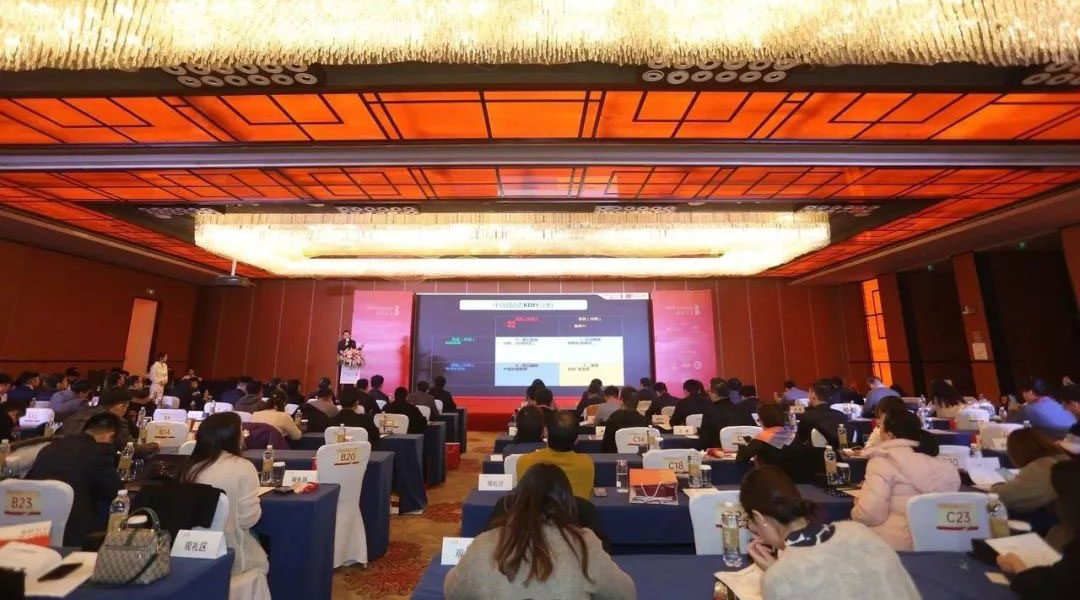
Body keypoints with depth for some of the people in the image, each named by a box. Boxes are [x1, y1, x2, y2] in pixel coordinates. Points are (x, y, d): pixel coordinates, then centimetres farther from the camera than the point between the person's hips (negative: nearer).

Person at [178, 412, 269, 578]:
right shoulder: (242, 467, -17)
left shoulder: (191, 466, -1)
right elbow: (248, 519, -15)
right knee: (261, 561, 22)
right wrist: (258, 506, 4)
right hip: (228, 551, -5)